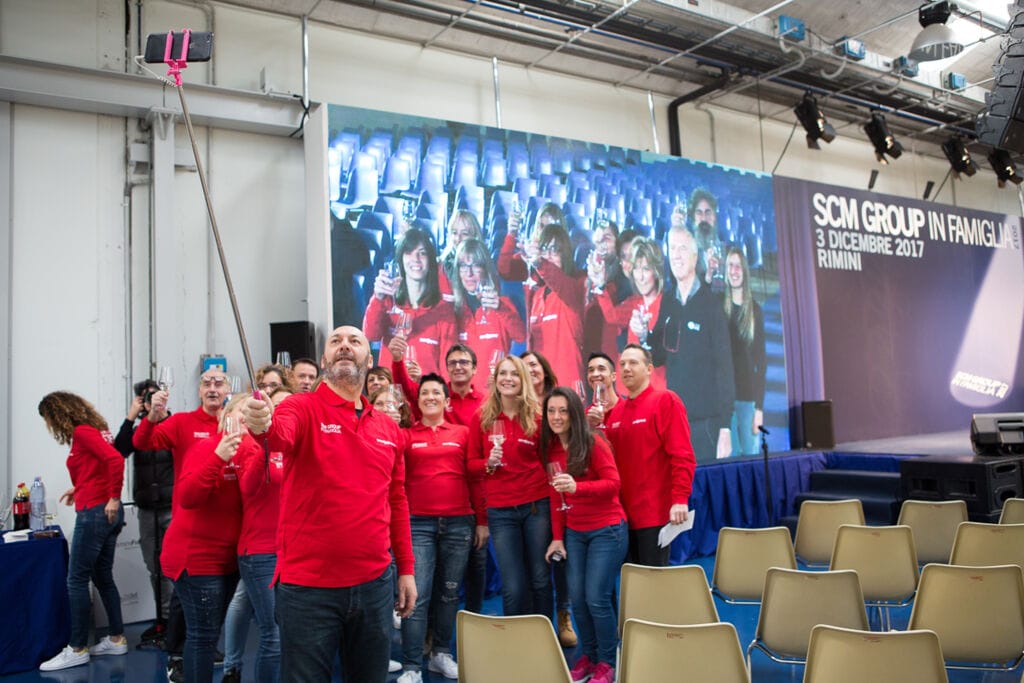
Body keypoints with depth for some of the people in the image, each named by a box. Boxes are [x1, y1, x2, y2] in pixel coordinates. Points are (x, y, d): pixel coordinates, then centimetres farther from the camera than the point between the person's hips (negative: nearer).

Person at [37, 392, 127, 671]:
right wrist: (79, 489, 20)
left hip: (95, 512, -9)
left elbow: (116, 459, -26)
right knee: (103, 577, 14)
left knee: (77, 581, 0)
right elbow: (100, 469, 20)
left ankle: (77, 649, 7)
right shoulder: (91, 429, 14)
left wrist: (114, 498, -22)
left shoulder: (82, 432, -12)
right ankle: (117, 639, 21)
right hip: (104, 512, 9)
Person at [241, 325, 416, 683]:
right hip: (307, 585, -4)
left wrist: (406, 568, 13)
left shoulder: (389, 427, 8)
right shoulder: (302, 408, -5)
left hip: (374, 582, 5)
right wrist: (262, 424, -51)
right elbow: (281, 435, -29)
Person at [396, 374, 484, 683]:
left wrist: (482, 520, 5)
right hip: (418, 523, -1)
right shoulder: (406, 435, 4)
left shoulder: (463, 433, 7)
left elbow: (475, 478, 7)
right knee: (417, 596, -4)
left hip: (459, 522, 2)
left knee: (449, 592, 11)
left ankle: (442, 654, 27)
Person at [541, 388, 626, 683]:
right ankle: (589, 656, 24)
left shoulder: (594, 443, -13)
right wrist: (557, 537, 6)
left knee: (597, 598, -6)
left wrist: (577, 487, -34)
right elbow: (555, 497, 8)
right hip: (574, 533, 5)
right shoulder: (549, 448, 4)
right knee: (577, 597, 4)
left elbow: (613, 484, -19)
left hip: (607, 530, -5)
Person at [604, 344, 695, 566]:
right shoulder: (615, 410, 12)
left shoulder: (665, 401, -6)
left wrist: (680, 499, -21)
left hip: (655, 513, -6)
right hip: (625, 514, 6)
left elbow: (682, 454, -14)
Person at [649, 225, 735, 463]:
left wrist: (725, 426, -12)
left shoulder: (711, 304, -7)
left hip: (706, 419, -4)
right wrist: (643, 336, -8)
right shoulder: (667, 302, 8)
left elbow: (724, 366, -8)